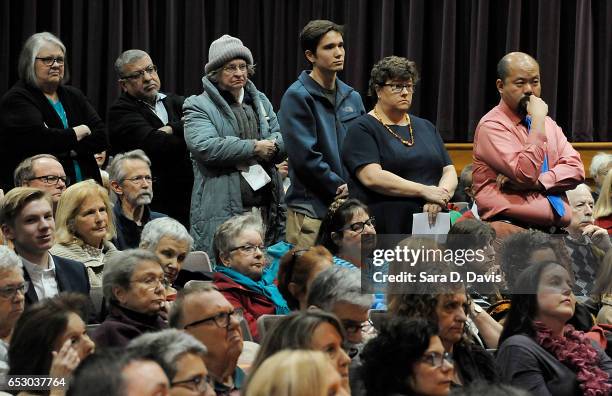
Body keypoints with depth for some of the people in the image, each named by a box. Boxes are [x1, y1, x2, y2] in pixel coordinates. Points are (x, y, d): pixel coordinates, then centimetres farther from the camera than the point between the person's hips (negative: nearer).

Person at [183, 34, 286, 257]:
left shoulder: (261, 102, 21)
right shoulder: (198, 106, 1)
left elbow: (281, 141, 15)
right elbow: (204, 146, -15)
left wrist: (270, 147, -10)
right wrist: (254, 148, -11)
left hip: (267, 209, 6)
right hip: (222, 212, -6)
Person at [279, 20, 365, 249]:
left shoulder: (352, 98, 15)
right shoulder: (297, 97, -6)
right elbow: (305, 157, -13)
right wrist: (340, 187, -9)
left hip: (350, 209, 6)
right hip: (312, 209, -6)